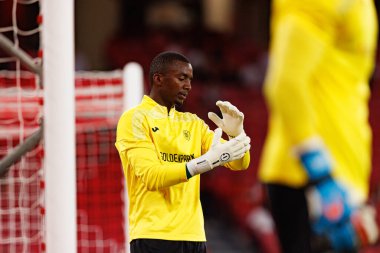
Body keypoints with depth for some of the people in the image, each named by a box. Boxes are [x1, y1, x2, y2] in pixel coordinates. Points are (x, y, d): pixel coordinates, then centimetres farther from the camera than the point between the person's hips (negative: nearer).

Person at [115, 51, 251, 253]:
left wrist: (236, 134, -10)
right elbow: (151, 177, -16)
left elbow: (240, 163, 12)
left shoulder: (192, 123, 17)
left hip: (193, 236, 6)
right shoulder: (135, 119, -2)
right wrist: (207, 162, -24)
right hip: (154, 236, -6)